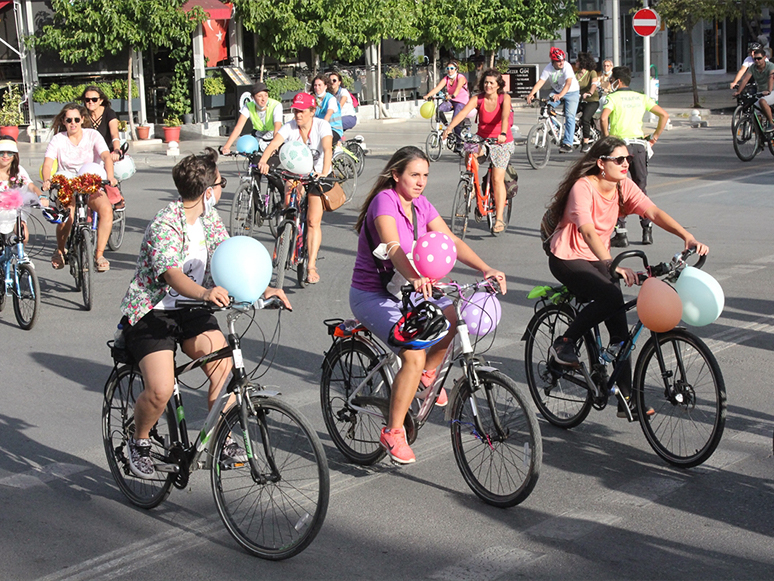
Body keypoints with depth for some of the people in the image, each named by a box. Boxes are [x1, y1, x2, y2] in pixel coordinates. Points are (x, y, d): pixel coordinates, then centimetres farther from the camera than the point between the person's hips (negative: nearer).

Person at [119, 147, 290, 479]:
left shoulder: (209, 218, 2)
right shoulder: (164, 226, -22)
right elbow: (173, 276, -36)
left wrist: (260, 289, -19)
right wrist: (205, 293, -56)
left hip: (190, 310, 6)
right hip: (150, 313, -6)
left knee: (224, 367, -19)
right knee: (160, 391, -22)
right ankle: (139, 443, 8)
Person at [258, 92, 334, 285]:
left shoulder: (322, 125, -15)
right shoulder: (289, 127, -10)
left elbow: (327, 149, -30)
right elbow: (274, 144, -27)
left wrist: (324, 173, -47)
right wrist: (263, 161, -48)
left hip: (317, 176, -3)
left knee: (313, 222, -12)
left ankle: (311, 267, -7)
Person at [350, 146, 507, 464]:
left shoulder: (421, 206, 6)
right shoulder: (384, 201, -18)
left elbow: (451, 241, -1)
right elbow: (393, 247, -34)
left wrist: (486, 269, -15)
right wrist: (414, 278, -53)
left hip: (407, 291, 8)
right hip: (372, 295, -8)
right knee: (414, 355, -26)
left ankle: (427, 372, 14)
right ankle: (393, 432, -12)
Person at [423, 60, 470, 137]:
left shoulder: (461, 78, -15)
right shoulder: (446, 79, 0)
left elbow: (458, 88, -36)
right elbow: (438, 88, -16)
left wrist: (452, 95, -58)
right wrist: (428, 95, -35)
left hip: (461, 102, -5)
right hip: (451, 101, 5)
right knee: (439, 110, -24)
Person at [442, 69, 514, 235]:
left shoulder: (504, 98, -13)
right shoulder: (477, 99, -8)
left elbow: (505, 116, -31)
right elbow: (463, 112, -24)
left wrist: (503, 134, -50)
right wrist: (449, 128, -40)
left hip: (502, 142, -3)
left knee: (497, 178, -14)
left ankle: (499, 219, -11)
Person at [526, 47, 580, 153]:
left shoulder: (567, 67, -27)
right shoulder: (548, 68, -16)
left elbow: (568, 83, -40)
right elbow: (541, 81, -23)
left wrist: (560, 95, -57)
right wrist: (531, 94, -39)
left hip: (571, 92, -4)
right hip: (556, 91, 4)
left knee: (569, 116, -16)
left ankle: (568, 144, -16)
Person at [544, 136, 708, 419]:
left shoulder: (624, 187, -4)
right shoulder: (583, 187, -23)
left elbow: (654, 212, -15)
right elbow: (588, 232, -37)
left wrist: (688, 237, -30)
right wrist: (613, 265, -51)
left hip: (598, 258, 7)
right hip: (568, 258, -6)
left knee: (619, 326, -3)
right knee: (611, 297, -31)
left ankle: (626, 399, 1)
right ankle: (563, 344, -10)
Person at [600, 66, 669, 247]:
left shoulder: (613, 97, -1)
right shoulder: (641, 98, 13)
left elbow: (603, 118, -20)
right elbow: (664, 115, 8)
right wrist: (653, 138, 10)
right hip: (639, 145, 4)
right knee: (641, 188, 14)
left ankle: (621, 234, -3)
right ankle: (647, 230, 13)